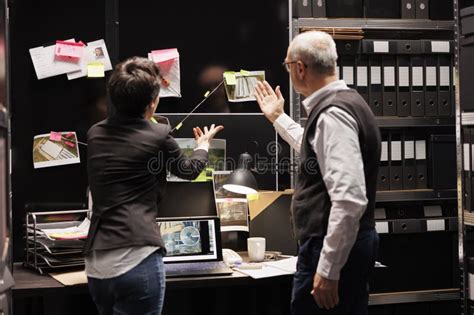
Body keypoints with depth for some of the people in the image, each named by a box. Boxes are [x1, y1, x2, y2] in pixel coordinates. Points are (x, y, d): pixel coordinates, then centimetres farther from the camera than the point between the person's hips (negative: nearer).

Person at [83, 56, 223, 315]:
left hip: (96, 264, 6)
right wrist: (203, 145, 37)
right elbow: (189, 170, 15)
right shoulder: (157, 135, -4)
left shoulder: (95, 134, 9)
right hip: (136, 260, -6)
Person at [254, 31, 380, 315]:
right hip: (350, 244, 10)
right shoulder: (345, 102, 12)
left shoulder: (332, 114, -20)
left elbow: (350, 199, -28)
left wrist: (328, 269, -26)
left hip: (334, 248, -10)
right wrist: (278, 118, 38)